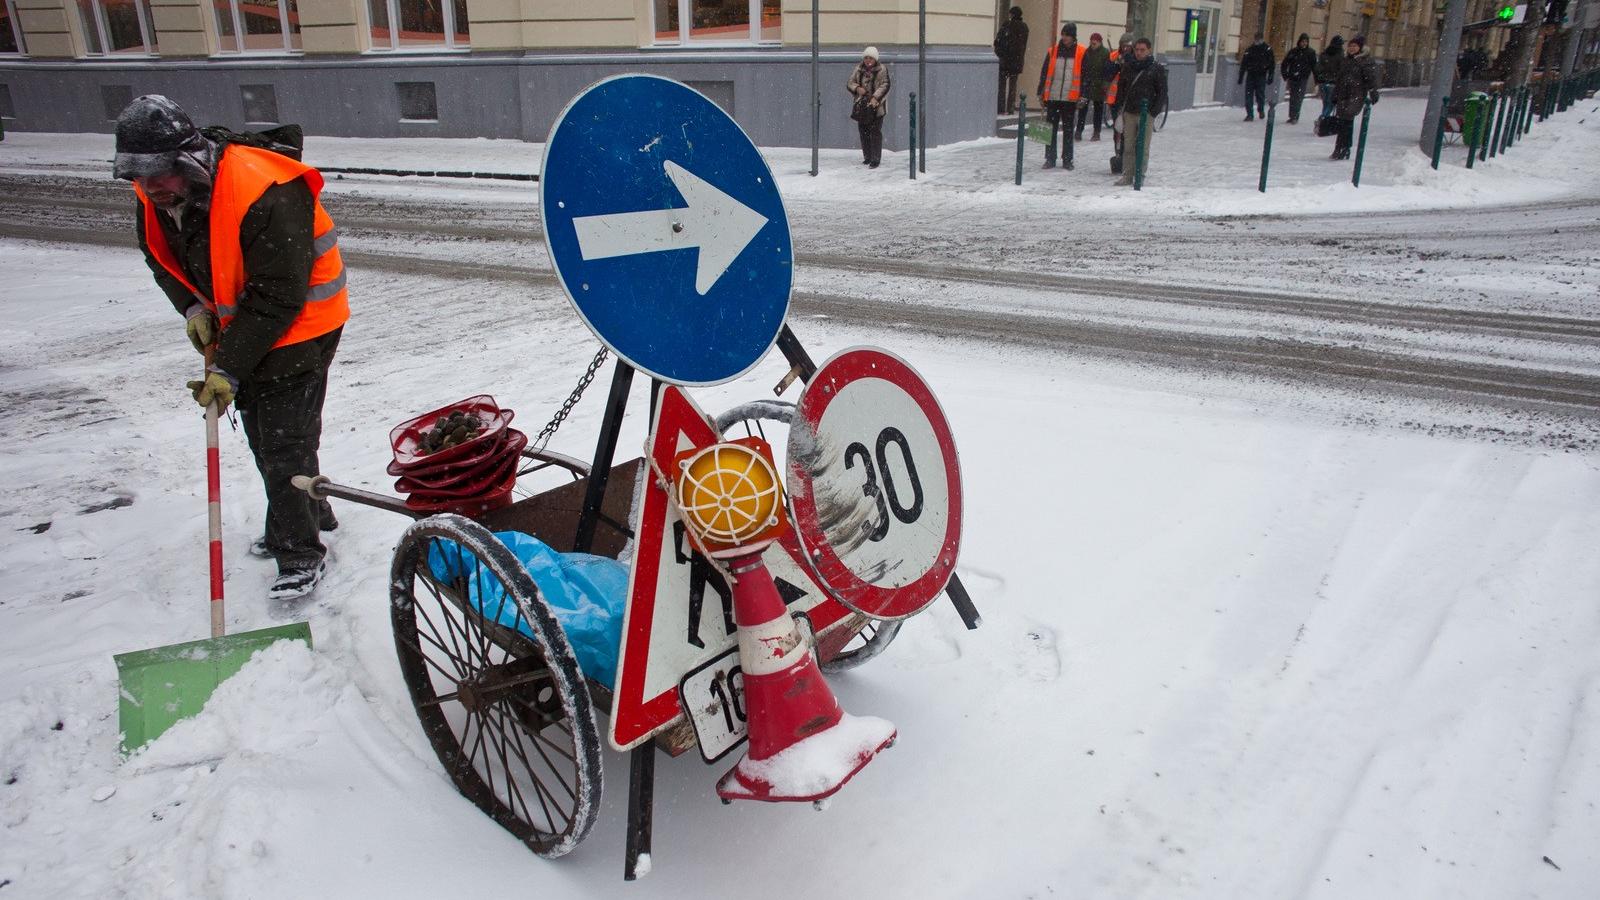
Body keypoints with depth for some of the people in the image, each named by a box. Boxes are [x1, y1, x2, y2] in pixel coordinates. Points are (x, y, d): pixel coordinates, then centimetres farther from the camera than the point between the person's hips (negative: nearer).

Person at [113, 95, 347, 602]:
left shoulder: (262, 196, -32)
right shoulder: (157, 197, -6)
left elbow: (279, 297, -30)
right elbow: (163, 259, 12)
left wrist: (228, 368, -27)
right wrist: (192, 307, -8)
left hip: (298, 327, -9)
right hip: (240, 326, 9)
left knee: (285, 442, -8)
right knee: (261, 434, 18)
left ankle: (301, 556, 4)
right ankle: (307, 517, 37)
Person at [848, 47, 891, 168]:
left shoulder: (882, 69, -4)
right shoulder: (859, 69, 9)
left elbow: (885, 85, -12)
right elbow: (850, 82, 11)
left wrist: (876, 98, -25)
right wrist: (857, 88, -11)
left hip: (876, 106, -5)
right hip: (861, 105, 5)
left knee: (875, 132, -8)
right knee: (864, 132, 9)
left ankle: (875, 159, -4)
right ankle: (867, 157, 21)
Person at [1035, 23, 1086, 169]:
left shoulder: (1081, 52, 0)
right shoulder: (1053, 51, 5)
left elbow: (1084, 75, -1)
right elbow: (1044, 73, 8)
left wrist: (1082, 95, -8)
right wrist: (1041, 92, 4)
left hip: (1070, 98, -2)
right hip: (1052, 97, 2)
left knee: (1068, 130, 6)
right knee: (1051, 128, 4)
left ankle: (1067, 159, 14)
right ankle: (1050, 158, 12)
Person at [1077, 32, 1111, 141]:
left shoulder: (1106, 54, -4)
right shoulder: (1087, 52, 6)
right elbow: (1082, 68, 8)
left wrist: (1105, 85, -13)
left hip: (1099, 87, -2)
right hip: (1086, 85, 2)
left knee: (1098, 109, 7)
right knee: (1083, 108, -4)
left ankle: (1097, 133, 12)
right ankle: (1079, 131, -2)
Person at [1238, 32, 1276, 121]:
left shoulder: (1267, 49, 2)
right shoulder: (1249, 49, 9)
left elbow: (1272, 64, 2)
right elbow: (1243, 64, 13)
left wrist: (1270, 77, -6)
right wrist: (1240, 77, 8)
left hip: (1261, 76, -2)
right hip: (1250, 75, 2)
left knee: (1260, 94, -3)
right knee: (1248, 95, -4)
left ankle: (1261, 110, 23)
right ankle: (1249, 114, 0)